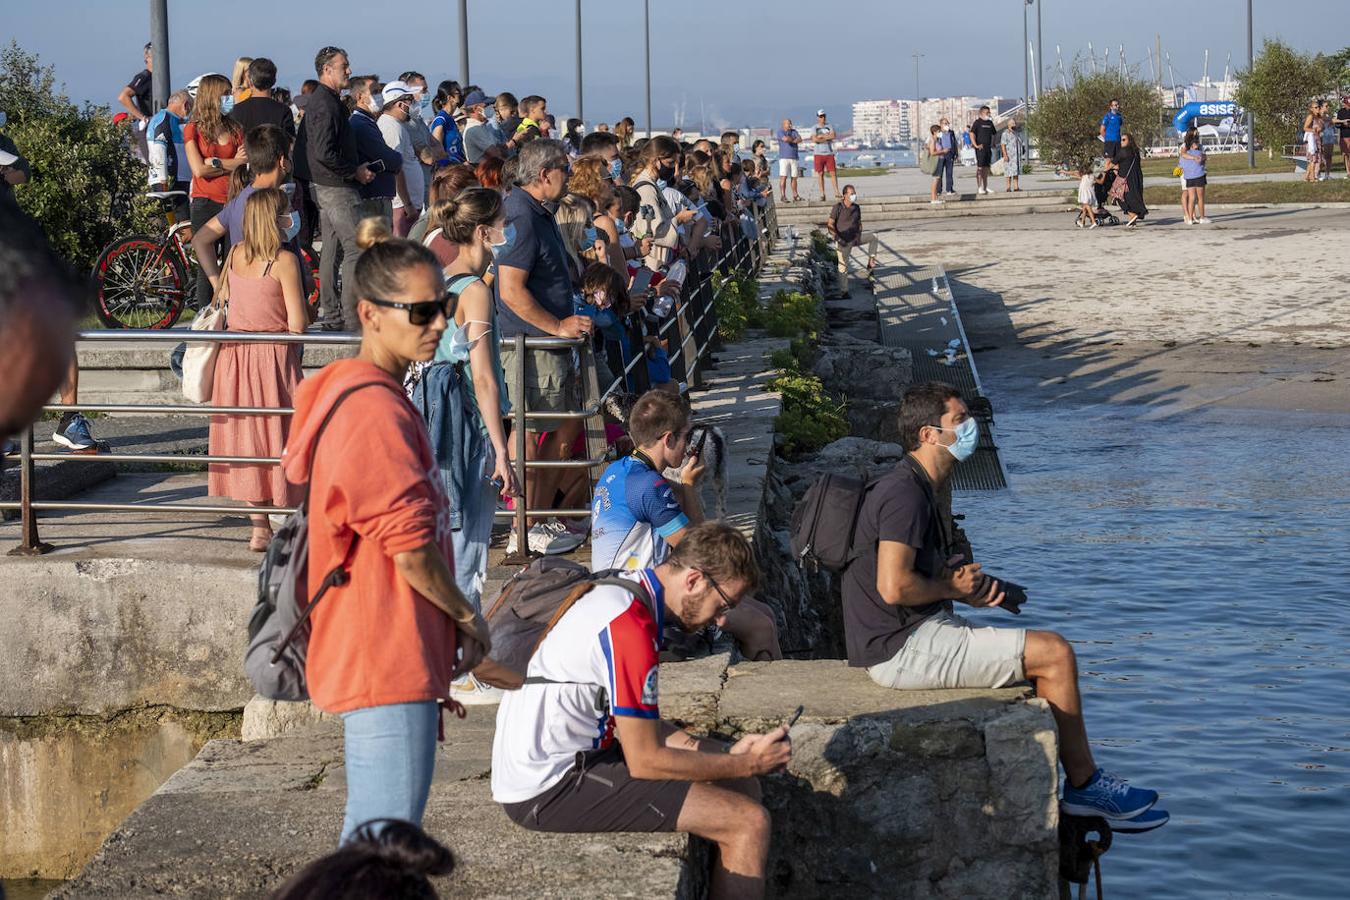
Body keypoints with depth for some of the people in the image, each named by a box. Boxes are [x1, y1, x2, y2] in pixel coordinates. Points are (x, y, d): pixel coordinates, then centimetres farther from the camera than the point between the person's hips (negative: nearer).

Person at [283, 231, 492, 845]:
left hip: (382, 665, 11)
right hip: (388, 666, -11)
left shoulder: (364, 397, 17)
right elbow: (411, 547, -19)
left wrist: (447, 632, 19)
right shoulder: (375, 411, -17)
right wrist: (467, 617, -3)